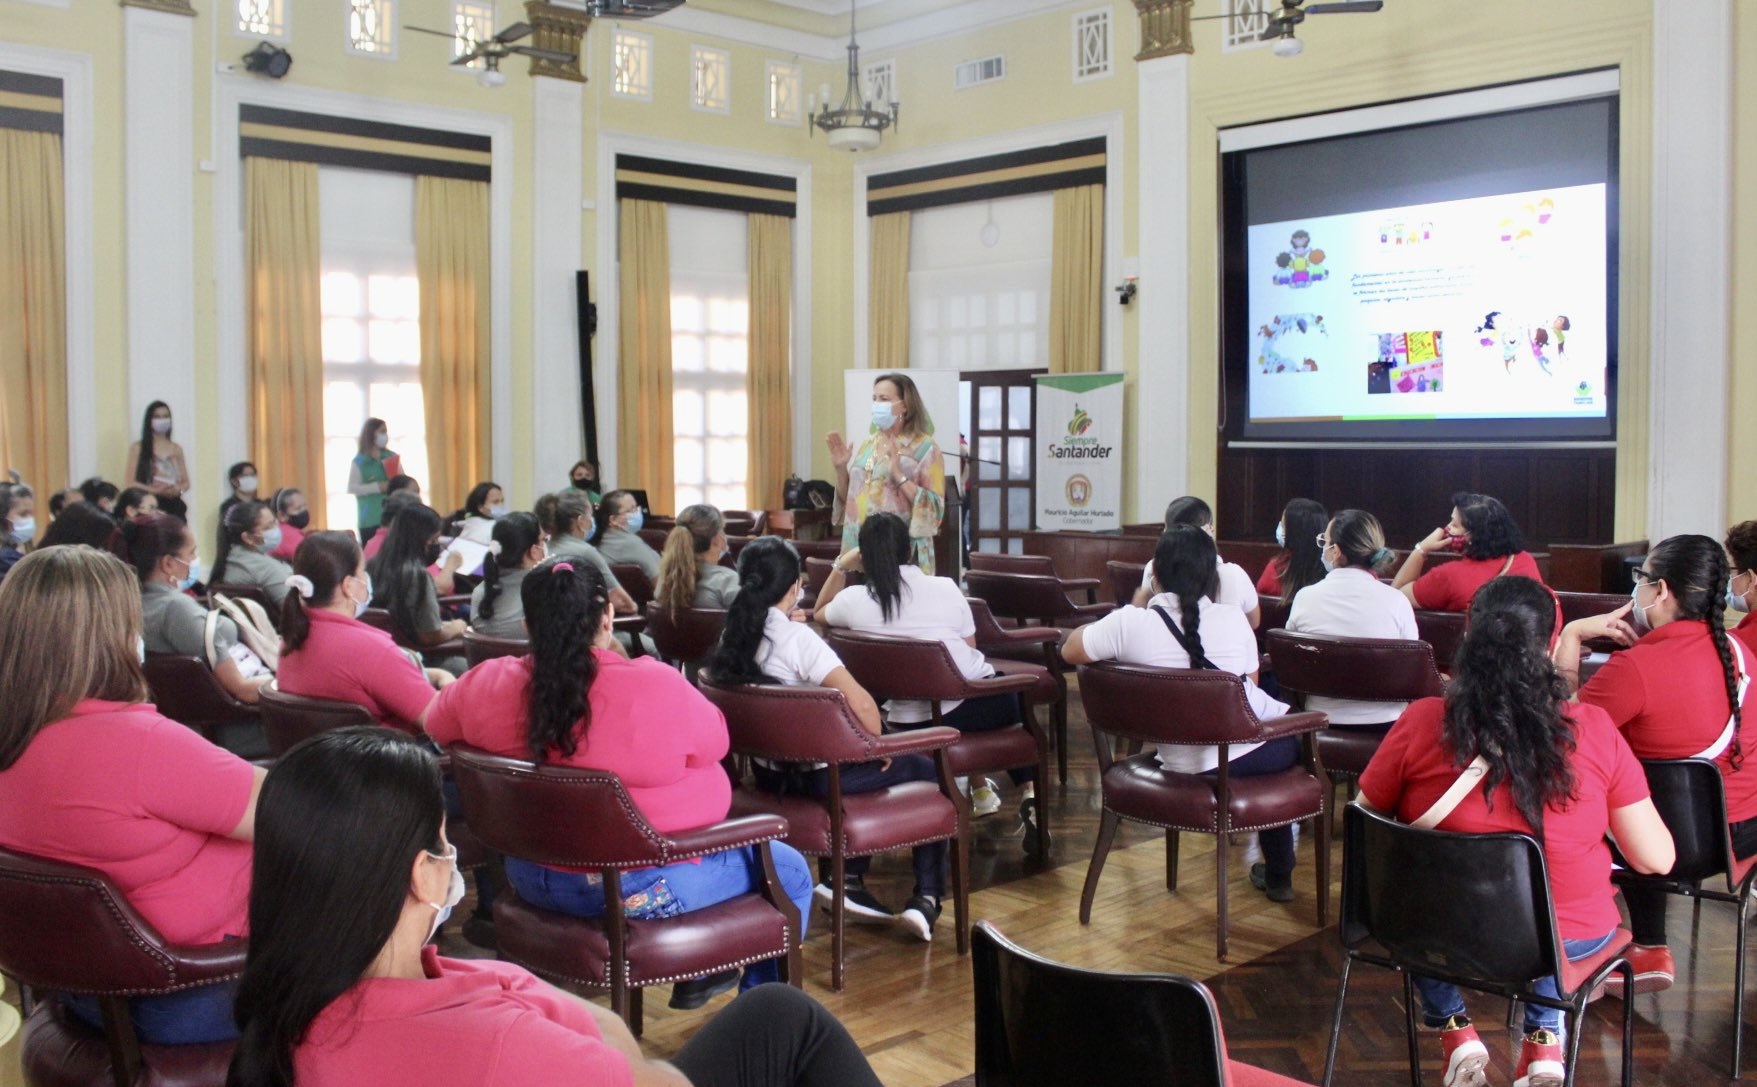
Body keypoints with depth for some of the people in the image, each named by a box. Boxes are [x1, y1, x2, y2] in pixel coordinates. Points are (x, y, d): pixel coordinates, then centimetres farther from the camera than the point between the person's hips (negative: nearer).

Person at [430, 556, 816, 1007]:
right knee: (789, 870, 15)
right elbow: (713, 741, -6)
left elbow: (436, 725, 10)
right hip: (644, 888, -7)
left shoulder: (487, 684, -11)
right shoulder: (655, 687, -24)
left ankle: (696, 971, 40)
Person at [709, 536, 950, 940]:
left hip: (767, 771, 8)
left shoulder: (732, 638, -2)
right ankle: (926, 898, 9)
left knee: (857, 769, 34)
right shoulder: (796, 638, -24)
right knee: (926, 770, 12)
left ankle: (846, 880, 28)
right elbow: (860, 702, -30)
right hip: (813, 775, -8)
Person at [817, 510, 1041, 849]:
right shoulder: (945, 588, -3)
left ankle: (980, 789, 43)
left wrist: (840, 565, 14)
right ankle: (1029, 792, 15)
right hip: (978, 704, -2)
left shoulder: (854, 600, -4)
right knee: (1015, 697, 32)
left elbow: (820, 613, 21)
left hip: (912, 724, 2)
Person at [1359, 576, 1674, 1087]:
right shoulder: (1595, 730, -15)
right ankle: (1545, 1039, 26)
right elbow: (1656, 858, -7)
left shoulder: (1421, 723, -17)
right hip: (1573, 938, 1)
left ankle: (1455, 1031, 21)